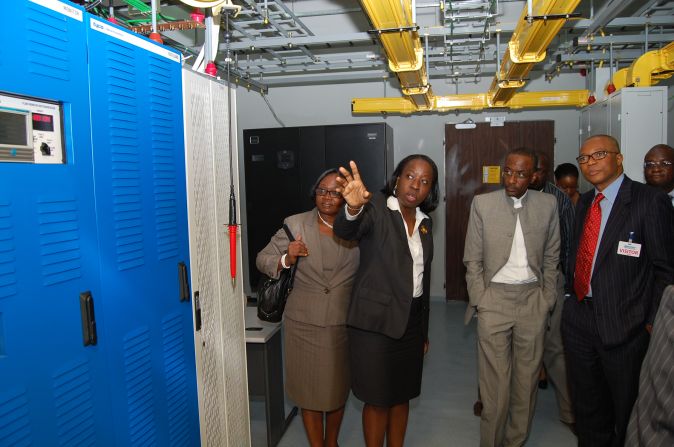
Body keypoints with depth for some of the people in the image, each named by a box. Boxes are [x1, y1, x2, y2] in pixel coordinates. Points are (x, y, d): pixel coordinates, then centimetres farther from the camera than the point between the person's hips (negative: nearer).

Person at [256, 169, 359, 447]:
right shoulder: (295, 225, -6)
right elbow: (262, 260, -3)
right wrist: (286, 259, -20)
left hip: (343, 325, 2)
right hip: (304, 325, -1)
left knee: (338, 388, 18)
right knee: (309, 388, 11)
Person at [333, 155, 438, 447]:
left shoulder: (425, 222, 8)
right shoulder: (376, 208, -11)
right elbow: (345, 230, -33)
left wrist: (424, 330, 17)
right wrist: (353, 208, -57)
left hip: (411, 321, 6)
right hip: (375, 321, -6)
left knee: (402, 395, 18)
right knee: (378, 399, 6)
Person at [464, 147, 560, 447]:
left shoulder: (548, 204, 3)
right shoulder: (482, 203, -2)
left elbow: (551, 257, 10)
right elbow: (472, 259, 1)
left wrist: (547, 299, 4)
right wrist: (479, 300, -4)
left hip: (533, 299, 2)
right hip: (494, 298, -2)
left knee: (527, 377, 10)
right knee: (495, 380, 2)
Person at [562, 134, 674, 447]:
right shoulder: (584, 202, 9)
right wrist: (574, 298, 6)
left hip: (623, 324, -6)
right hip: (579, 317, 6)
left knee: (628, 410, 14)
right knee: (586, 405, 21)